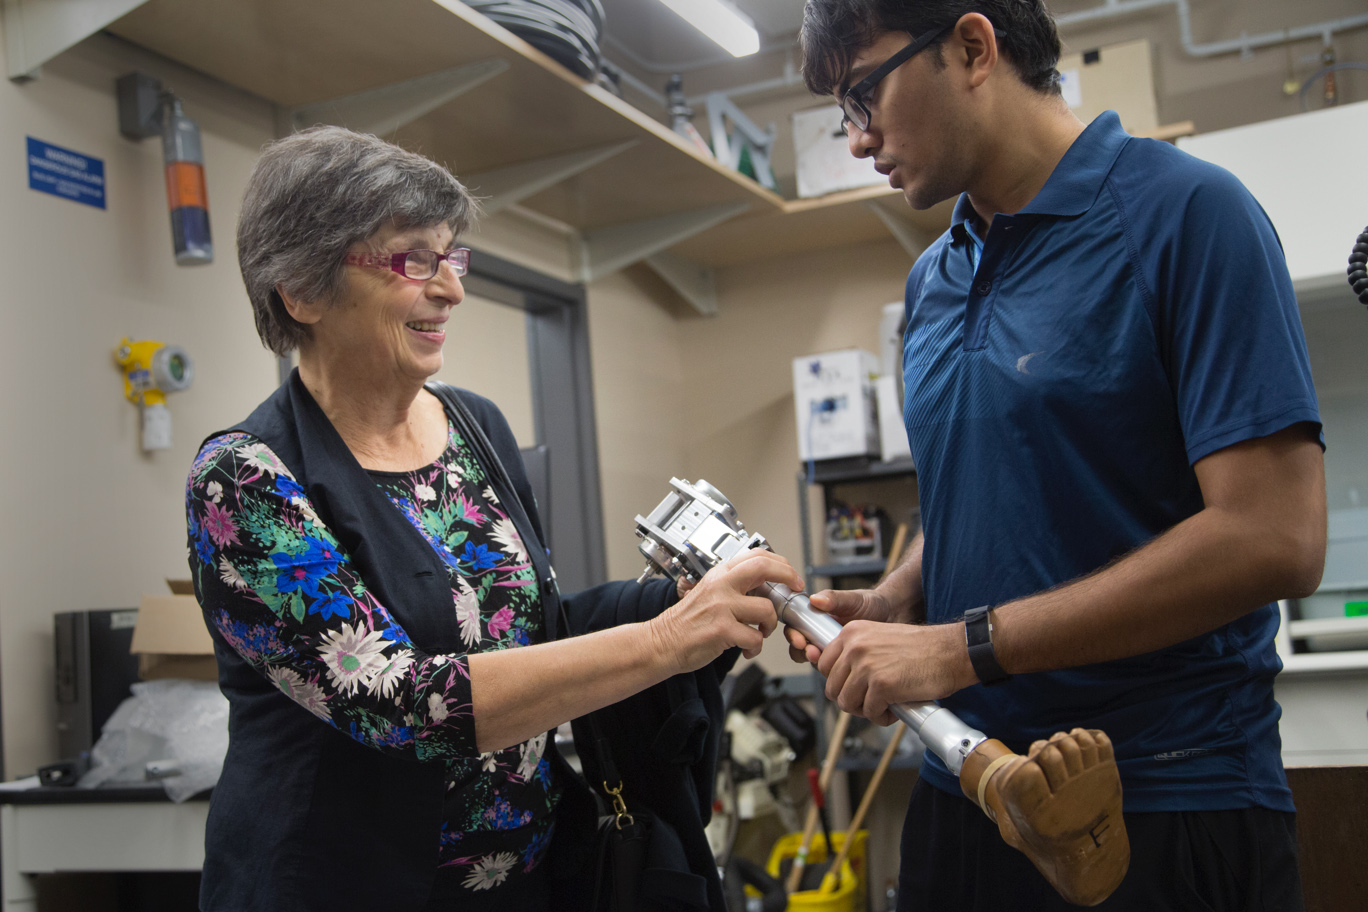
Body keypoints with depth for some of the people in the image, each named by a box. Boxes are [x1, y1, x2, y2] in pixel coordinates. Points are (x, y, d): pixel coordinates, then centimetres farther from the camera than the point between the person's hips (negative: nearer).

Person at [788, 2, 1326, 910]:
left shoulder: (1184, 213, -12)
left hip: (1170, 809, -6)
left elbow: (1274, 539, -20)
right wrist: (891, 606, -2)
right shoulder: (931, 283, 9)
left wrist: (961, 647, -19)